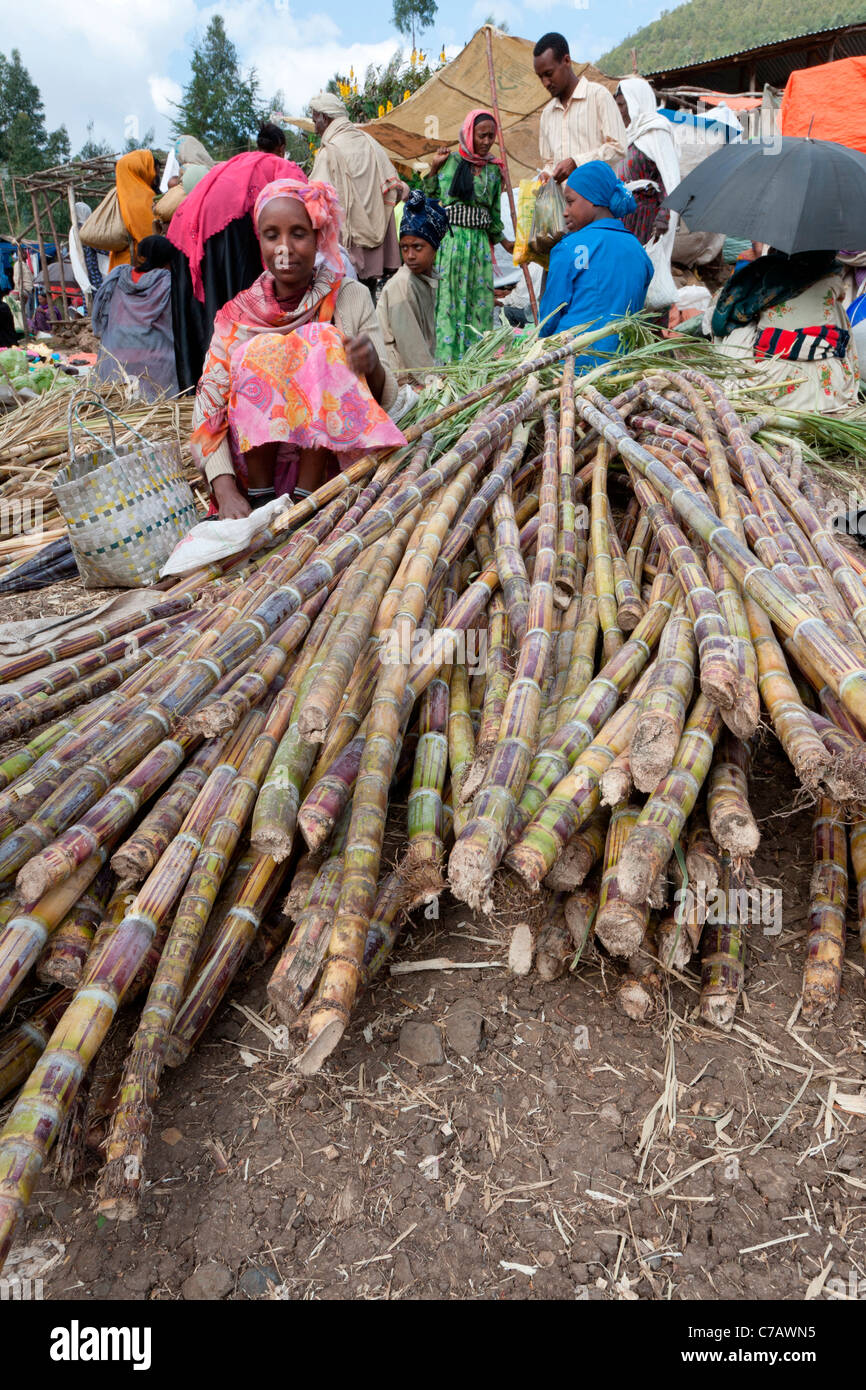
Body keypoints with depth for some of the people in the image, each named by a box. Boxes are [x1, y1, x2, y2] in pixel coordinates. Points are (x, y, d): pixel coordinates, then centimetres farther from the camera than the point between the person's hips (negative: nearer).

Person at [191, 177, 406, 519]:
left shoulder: (352, 299, 3)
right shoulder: (237, 315, 3)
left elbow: (386, 399, -2)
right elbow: (209, 411, -5)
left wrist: (373, 366, -27)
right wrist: (225, 491, -23)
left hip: (327, 460, 0)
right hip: (254, 463, 1)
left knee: (328, 347, -20)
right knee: (260, 353, -20)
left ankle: (304, 498, -23)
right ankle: (261, 497, -18)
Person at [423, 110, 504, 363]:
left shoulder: (493, 170, 10)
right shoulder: (448, 161, 4)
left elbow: (495, 211, 17)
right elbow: (430, 199, 7)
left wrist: (497, 238, 20)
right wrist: (433, 169, -2)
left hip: (479, 245, 3)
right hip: (449, 240, -2)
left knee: (479, 302, 0)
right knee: (448, 300, -5)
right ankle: (447, 360, -4)